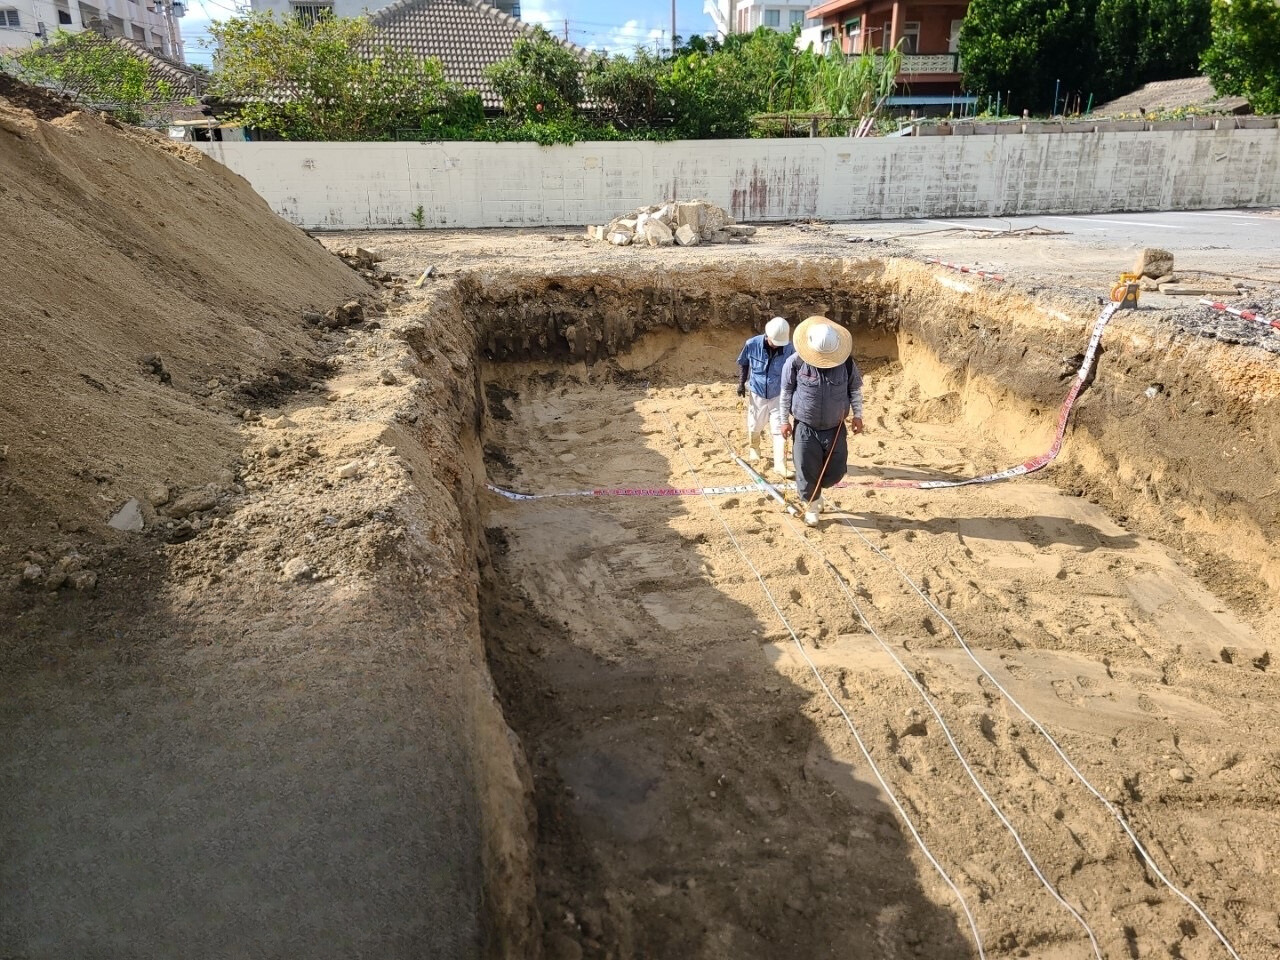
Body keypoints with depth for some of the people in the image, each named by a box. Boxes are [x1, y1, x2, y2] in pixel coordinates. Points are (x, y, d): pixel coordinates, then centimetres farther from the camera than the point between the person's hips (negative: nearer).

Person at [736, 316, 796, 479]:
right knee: (754, 427, 17)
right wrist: (741, 382, -7)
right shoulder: (752, 344, -17)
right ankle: (753, 450, 47)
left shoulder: (789, 349, -17)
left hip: (778, 395, -1)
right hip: (757, 394, 1)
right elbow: (743, 363, 1)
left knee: (779, 430, -6)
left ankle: (781, 465, -2)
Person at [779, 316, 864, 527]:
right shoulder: (796, 362, -14)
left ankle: (815, 491, 36)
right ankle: (812, 506, 23)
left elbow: (855, 389, 7)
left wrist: (857, 415, 5)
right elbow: (786, 392, -2)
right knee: (807, 470, 1)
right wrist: (784, 420, 0)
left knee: (836, 471, 6)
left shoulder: (847, 362, -8)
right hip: (805, 428, -2)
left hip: (835, 428, 2)